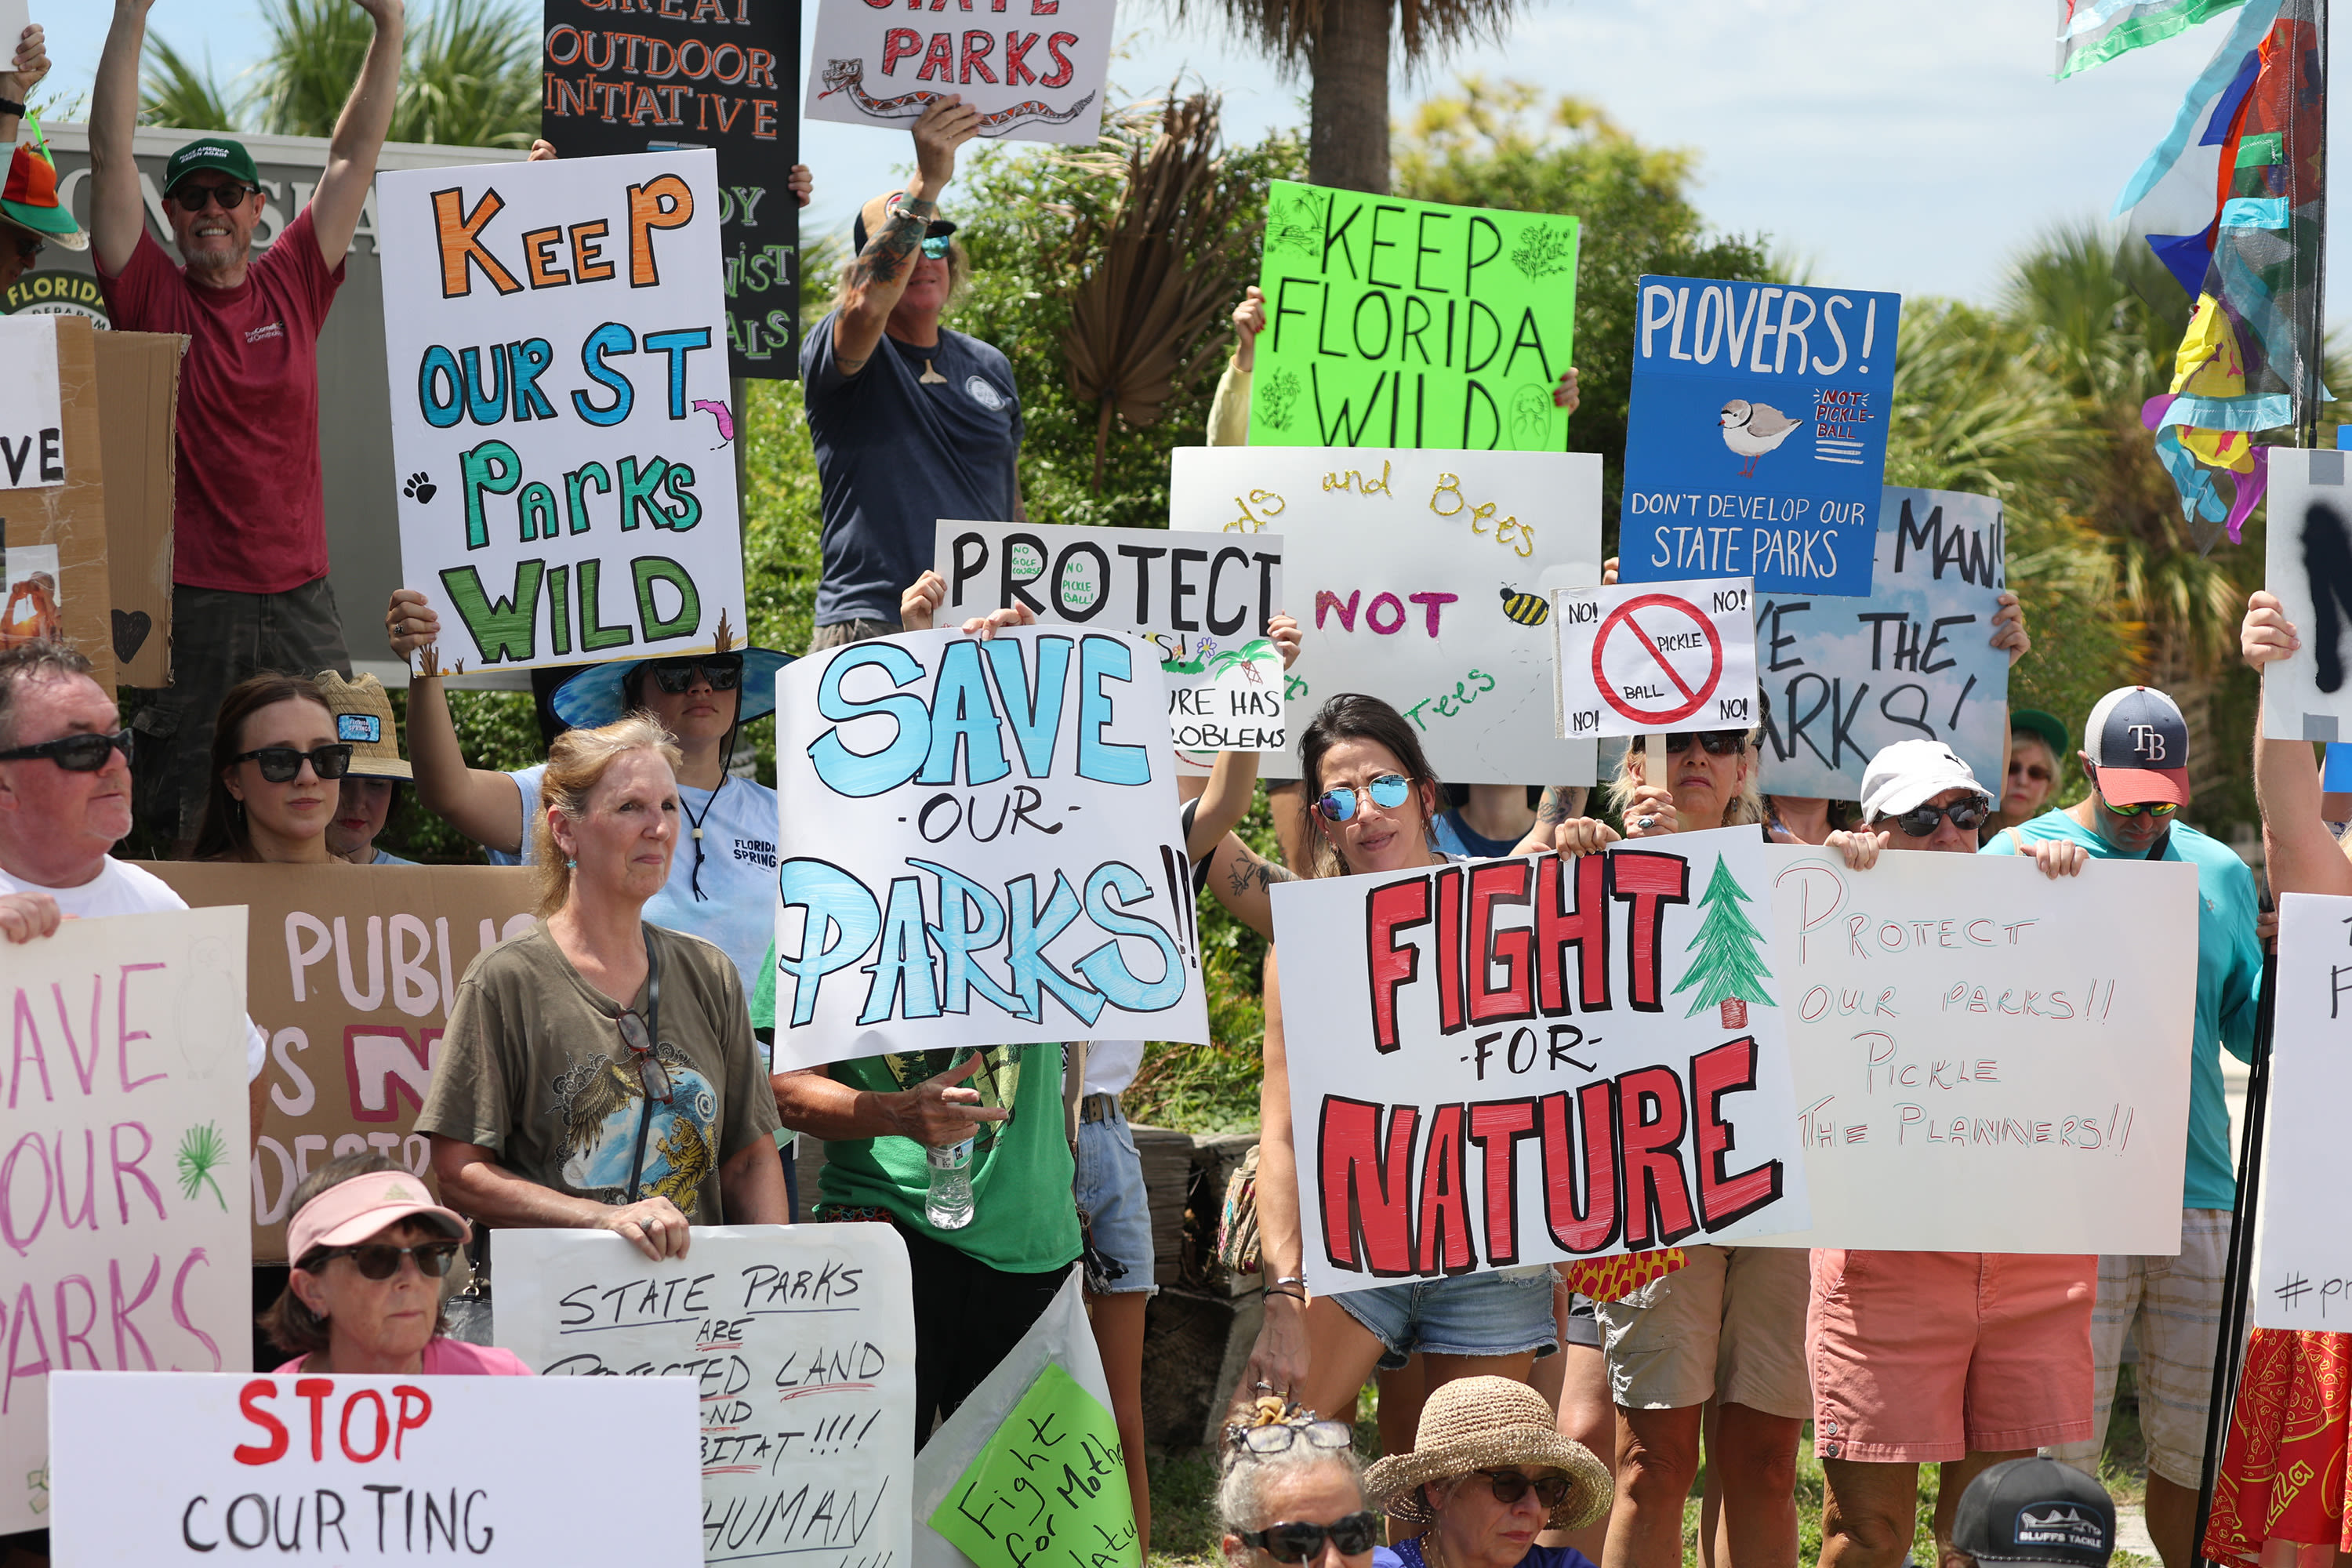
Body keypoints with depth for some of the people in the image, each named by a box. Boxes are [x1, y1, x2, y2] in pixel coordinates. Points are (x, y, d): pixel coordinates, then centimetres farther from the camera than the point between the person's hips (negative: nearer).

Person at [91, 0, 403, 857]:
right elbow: (110, 155, -4)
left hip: (299, 597, 3)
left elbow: (353, 158, 12)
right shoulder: (152, 295, 2)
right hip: (185, 600, -3)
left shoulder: (292, 286, 9)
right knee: (187, 829, -1)